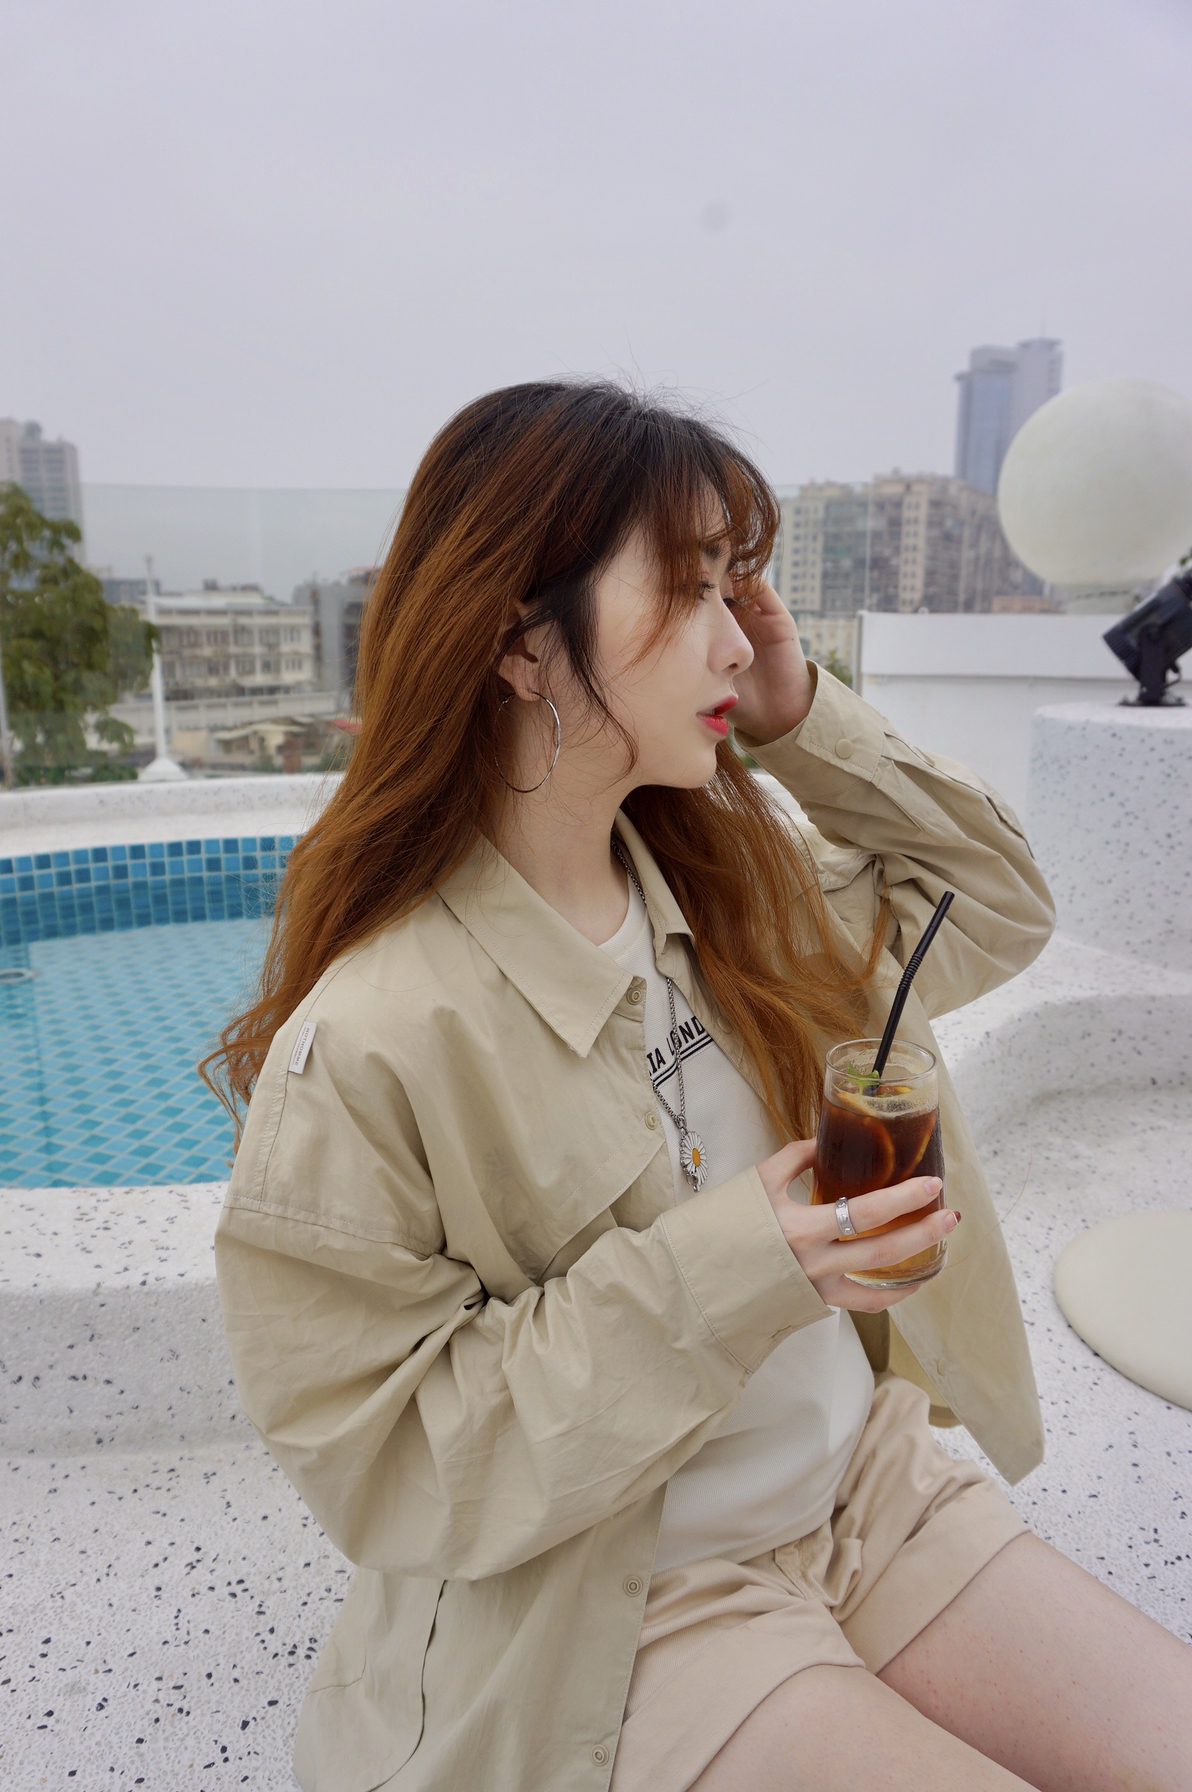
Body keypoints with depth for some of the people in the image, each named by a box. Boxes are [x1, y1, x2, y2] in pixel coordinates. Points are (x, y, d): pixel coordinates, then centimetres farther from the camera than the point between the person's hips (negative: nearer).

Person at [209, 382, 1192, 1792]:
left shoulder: (734, 878, -4)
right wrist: (712, 1276, -28)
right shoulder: (365, 1046, -24)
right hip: (623, 1610, -5)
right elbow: (377, 1457, -17)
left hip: (873, 1488, 6)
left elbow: (994, 902, 7)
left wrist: (806, 724, -7)